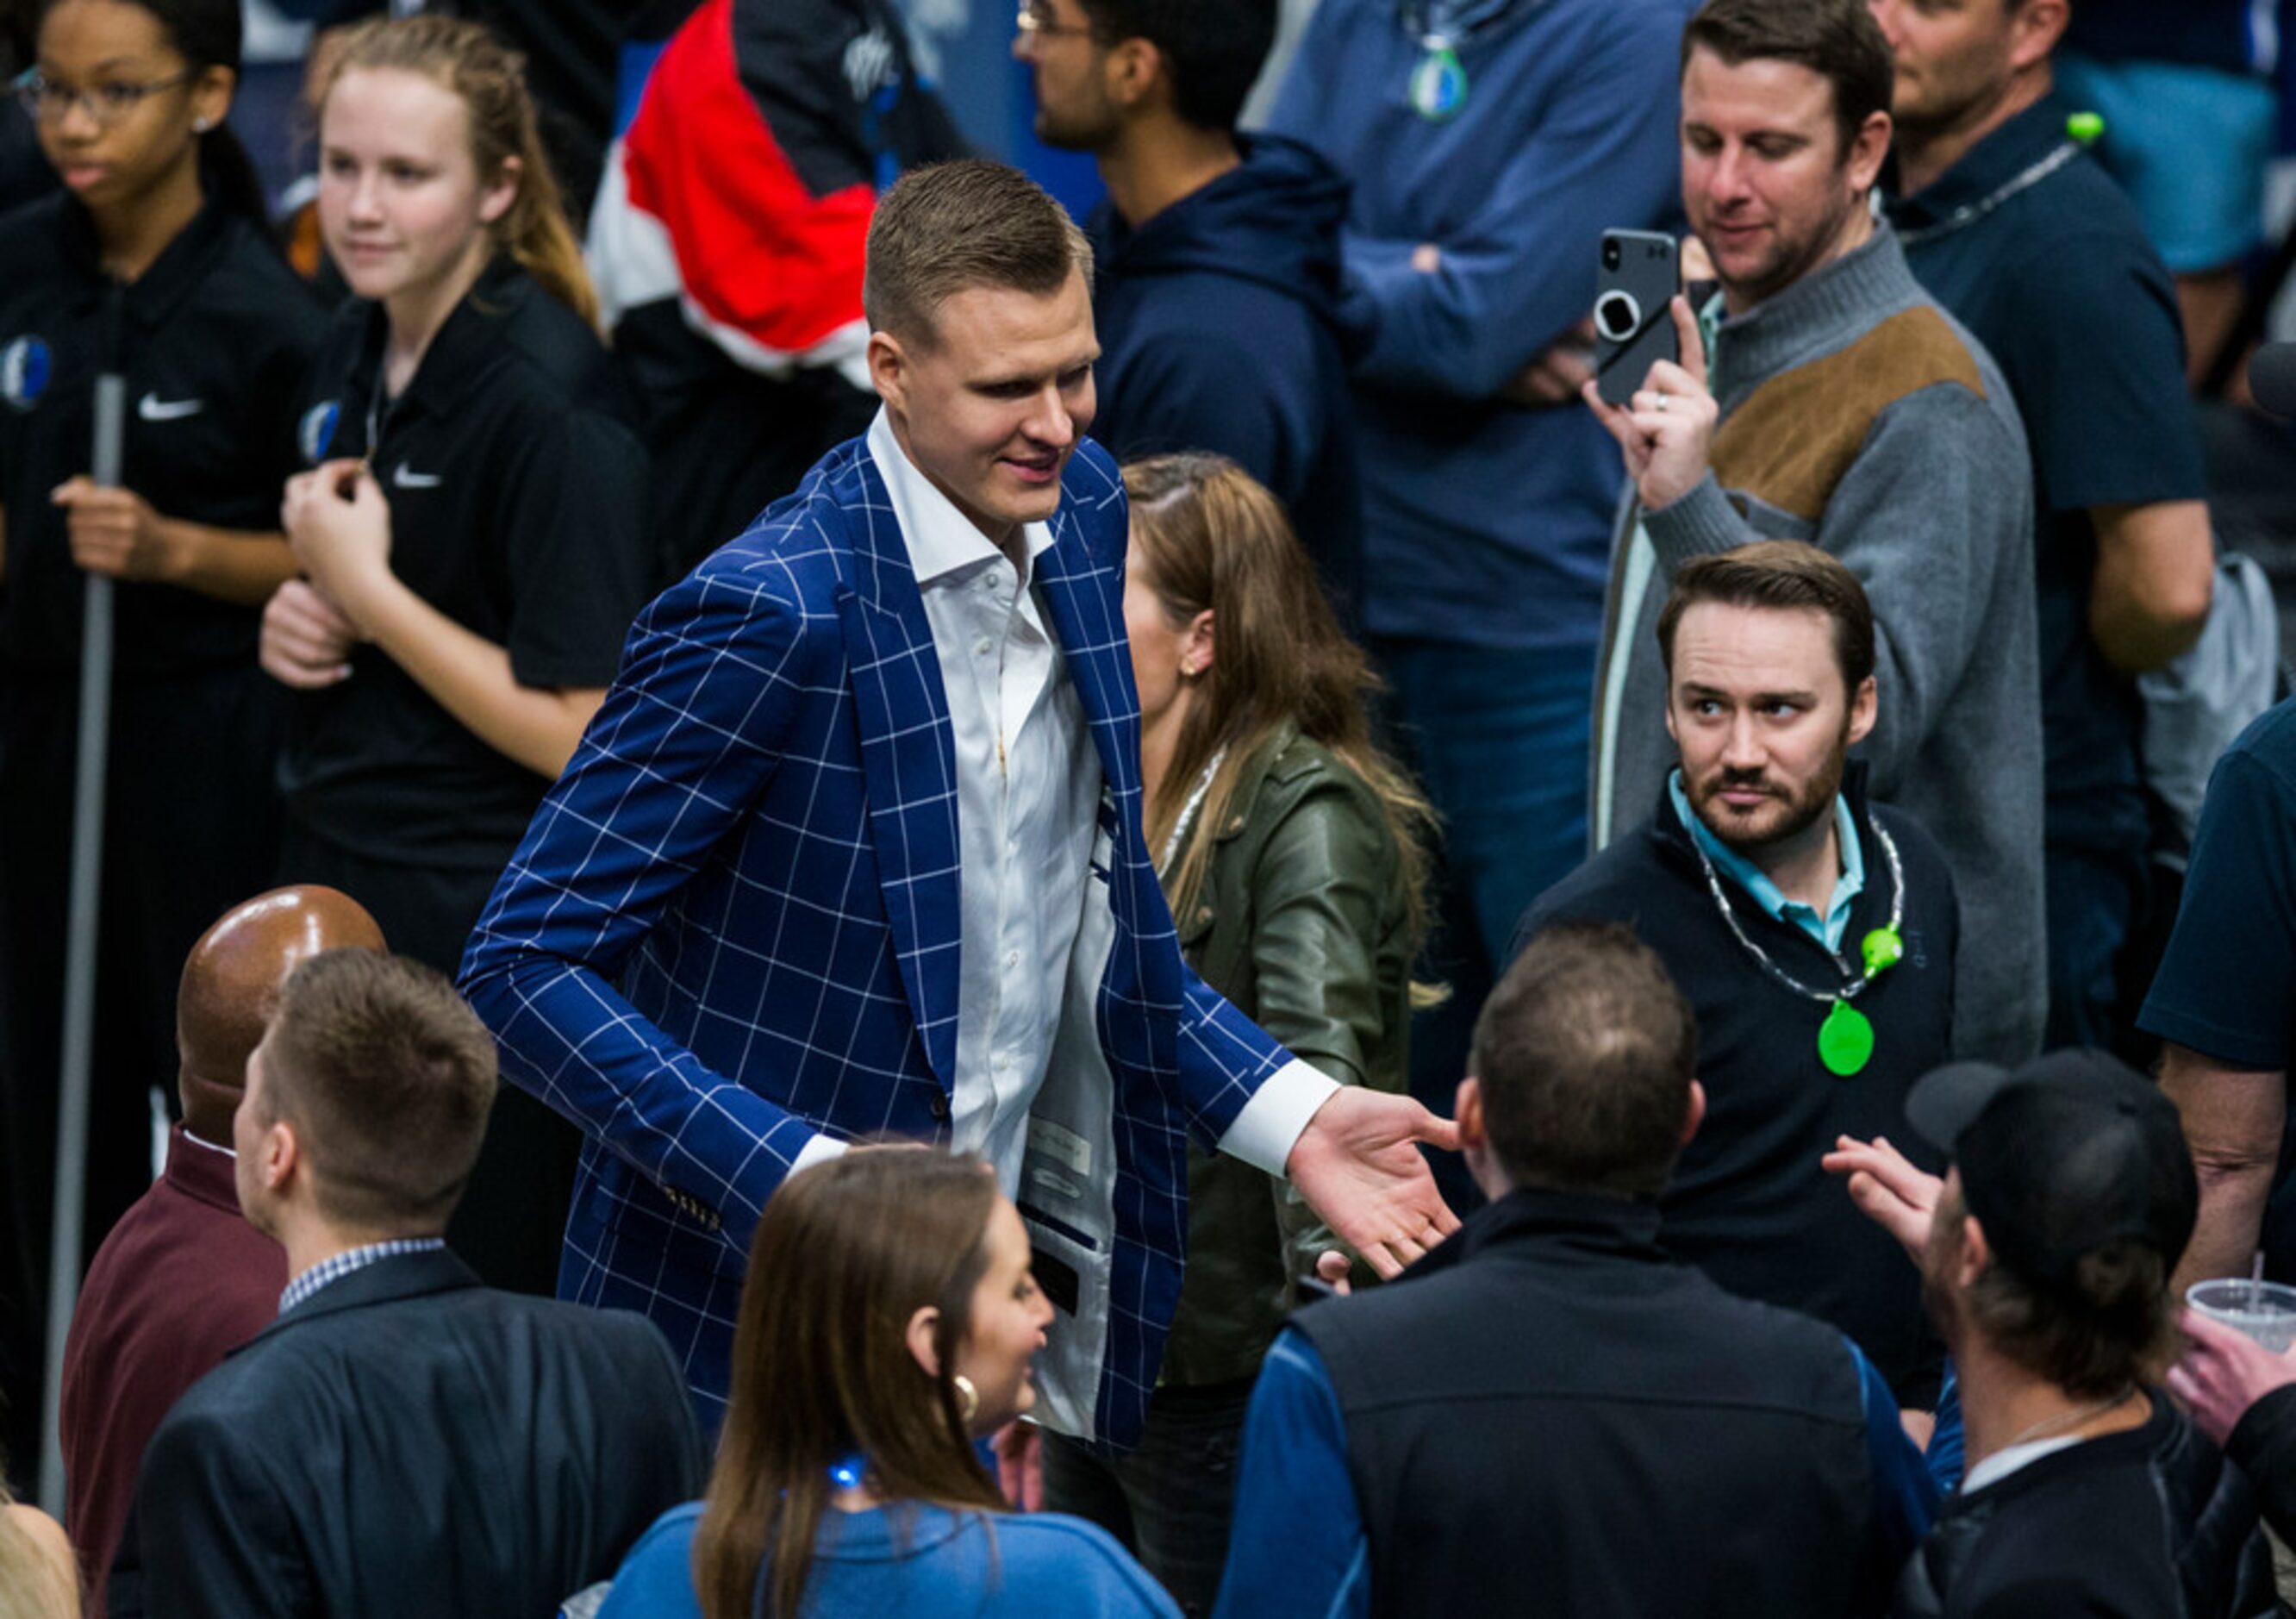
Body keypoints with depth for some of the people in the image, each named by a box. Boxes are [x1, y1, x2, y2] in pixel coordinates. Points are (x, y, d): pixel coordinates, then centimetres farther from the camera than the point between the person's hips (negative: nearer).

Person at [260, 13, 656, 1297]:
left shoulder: (548, 398, -19)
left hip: (486, 940, -8)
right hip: (346, 898, 8)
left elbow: (583, 733, -21)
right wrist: (301, 623, 2)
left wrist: (366, 591, -17)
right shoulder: (363, 351, 7)